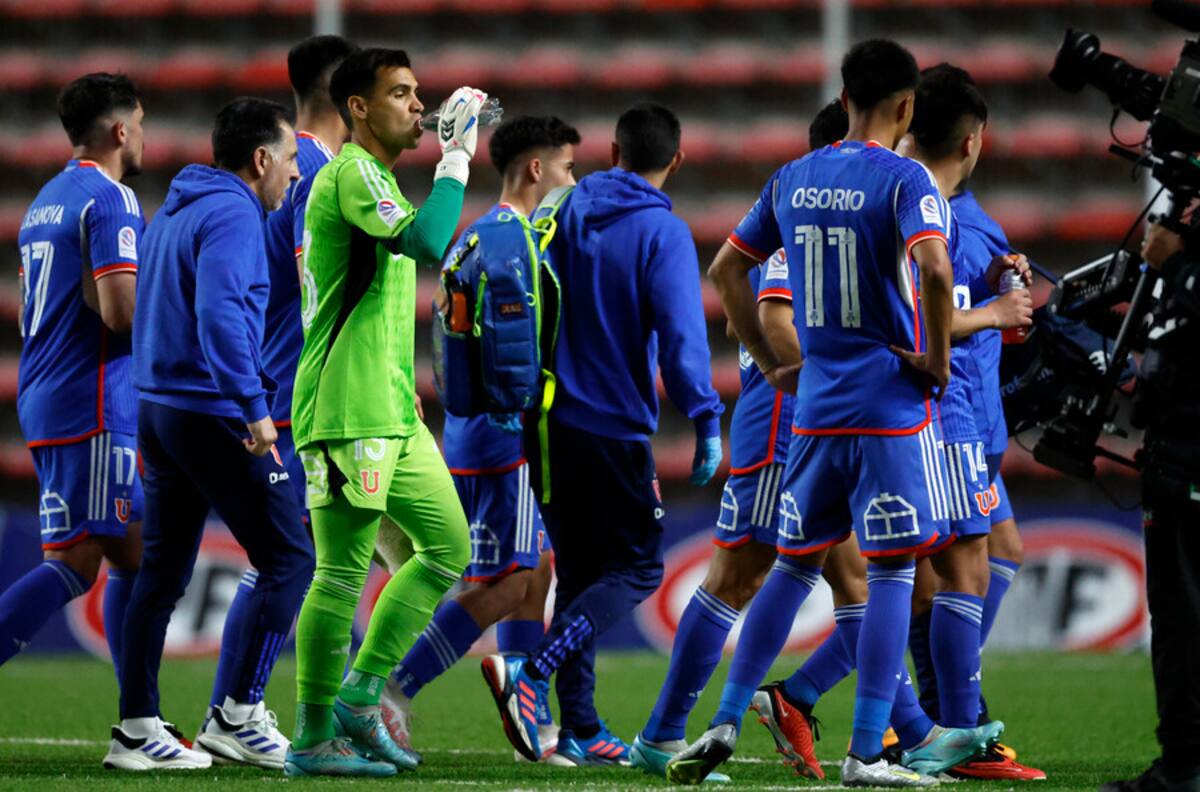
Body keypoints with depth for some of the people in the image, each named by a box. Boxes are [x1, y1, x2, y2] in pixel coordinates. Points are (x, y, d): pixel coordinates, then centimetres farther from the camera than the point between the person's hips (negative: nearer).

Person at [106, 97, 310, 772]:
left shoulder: (175, 212, 17)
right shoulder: (233, 216, -13)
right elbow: (219, 314, -26)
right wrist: (254, 406, -28)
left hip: (161, 411, 10)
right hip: (213, 415, -10)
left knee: (162, 573, 10)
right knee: (289, 559, -3)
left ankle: (137, 729, 10)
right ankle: (241, 713, -5)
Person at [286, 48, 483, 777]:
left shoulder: (377, 179, 20)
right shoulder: (351, 173, -12)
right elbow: (426, 242, -27)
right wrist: (457, 155, -20)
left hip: (394, 414, 10)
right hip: (347, 415, -10)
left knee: (449, 544, 9)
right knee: (343, 572, -6)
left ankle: (360, 698, 12)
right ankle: (313, 740, -1)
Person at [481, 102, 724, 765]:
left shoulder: (566, 214, 10)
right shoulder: (662, 233, -9)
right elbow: (680, 336, -18)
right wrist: (706, 422, -18)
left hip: (548, 423, 6)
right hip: (615, 429, -6)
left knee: (578, 572, 14)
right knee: (637, 569, 1)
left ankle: (580, 727, 12)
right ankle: (530, 674, -20)